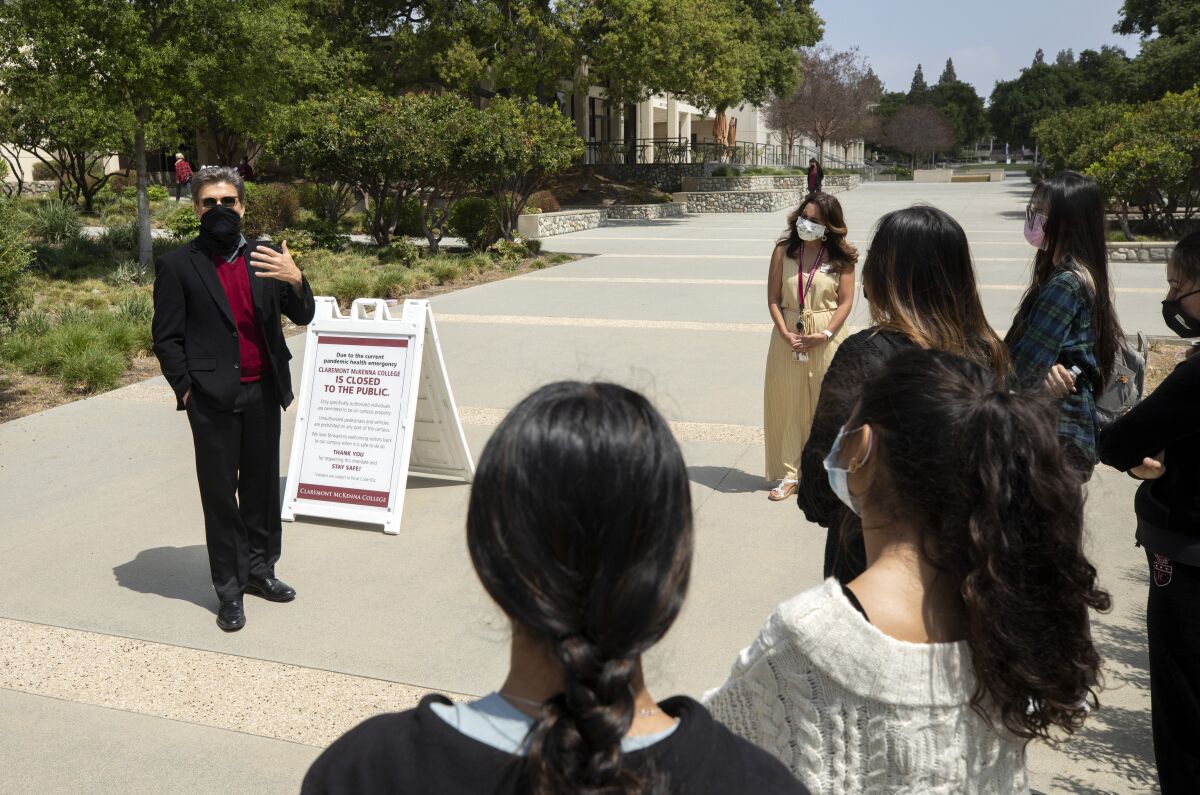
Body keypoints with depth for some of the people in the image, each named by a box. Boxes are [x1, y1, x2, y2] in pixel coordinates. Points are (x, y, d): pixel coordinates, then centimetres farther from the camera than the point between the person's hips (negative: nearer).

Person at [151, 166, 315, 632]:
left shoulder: (263, 258, 8)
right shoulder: (178, 265, -2)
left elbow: (303, 317, 3)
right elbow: (166, 337, -2)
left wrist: (295, 281, -16)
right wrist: (187, 389, -9)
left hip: (263, 394, 4)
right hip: (213, 401, -3)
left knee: (262, 485, 13)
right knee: (220, 493, 3)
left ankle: (260, 570, 29)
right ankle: (229, 590, 13)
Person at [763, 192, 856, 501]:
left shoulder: (841, 256, -3)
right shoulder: (783, 250, 0)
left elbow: (846, 301, -5)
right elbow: (773, 297, -2)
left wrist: (825, 335, -16)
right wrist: (785, 333, -13)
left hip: (827, 338, -1)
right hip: (789, 334, 1)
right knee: (787, 403, 6)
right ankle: (788, 473, 17)